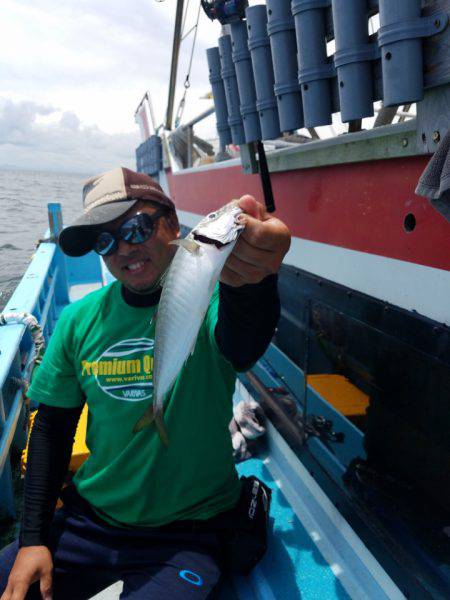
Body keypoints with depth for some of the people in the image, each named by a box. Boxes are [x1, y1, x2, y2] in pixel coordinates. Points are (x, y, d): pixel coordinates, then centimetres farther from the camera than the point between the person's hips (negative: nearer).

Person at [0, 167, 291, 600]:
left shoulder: (210, 300, -17)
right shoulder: (80, 319, -3)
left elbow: (242, 346, -41)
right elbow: (52, 426, 5)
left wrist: (251, 283, -64)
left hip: (186, 535, -3)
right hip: (87, 519, 4)